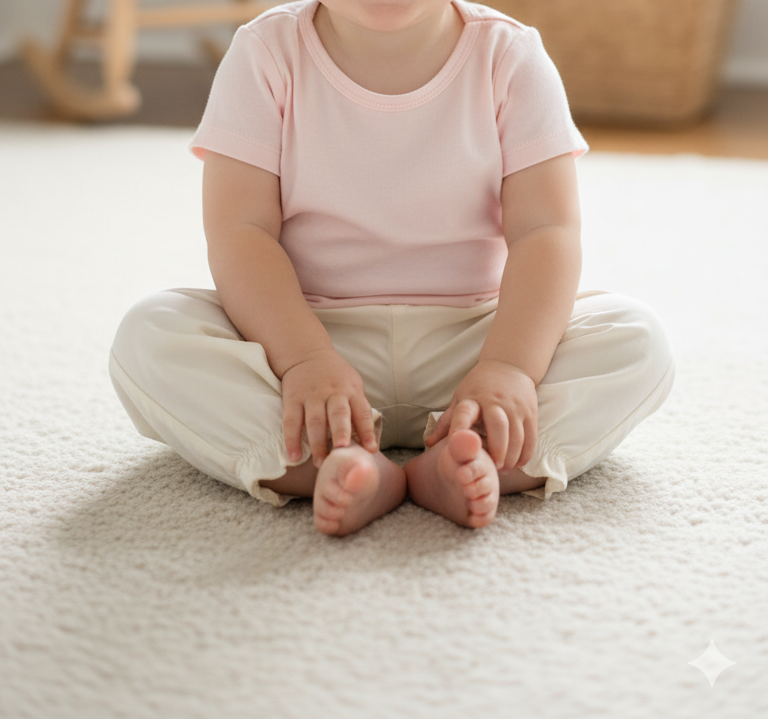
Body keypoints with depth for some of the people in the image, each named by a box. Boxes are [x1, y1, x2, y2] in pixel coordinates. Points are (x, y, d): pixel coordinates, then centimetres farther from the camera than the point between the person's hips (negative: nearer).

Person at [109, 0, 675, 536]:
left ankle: (456, 464, -39)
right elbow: (239, 234, -14)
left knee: (639, 340, -21)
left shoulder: (510, 57, -5)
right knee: (147, 339, -25)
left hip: (467, 340, 1)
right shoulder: (268, 54, -6)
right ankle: (344, 468, -40)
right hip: (296, 335, 0)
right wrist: (305, 358, -31)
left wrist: (508, 368, -30)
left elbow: (547, 232, -13)